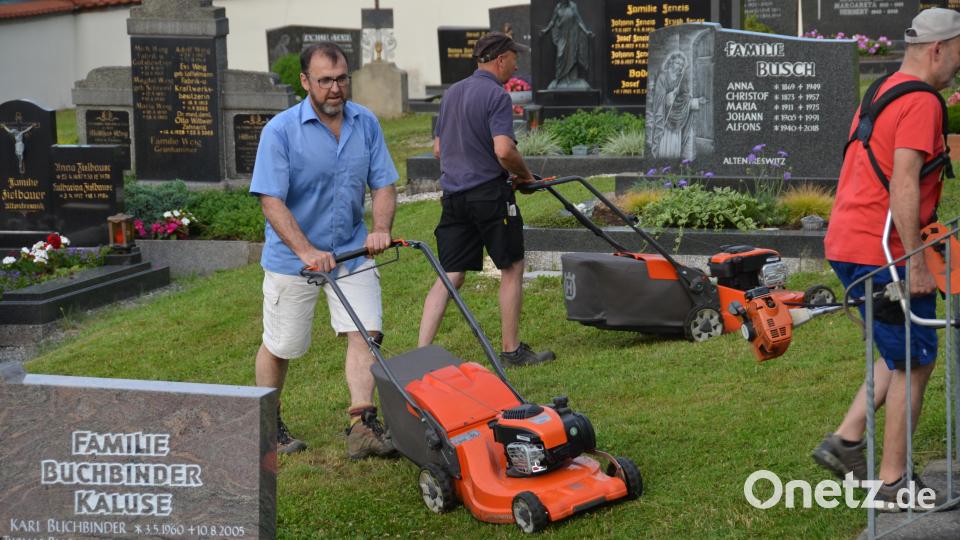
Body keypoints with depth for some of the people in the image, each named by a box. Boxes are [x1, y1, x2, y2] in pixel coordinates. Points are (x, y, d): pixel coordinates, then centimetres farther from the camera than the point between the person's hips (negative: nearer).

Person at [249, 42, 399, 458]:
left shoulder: (366, 124, -1)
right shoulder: (281, 131, -16)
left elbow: (383, 184, 2)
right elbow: (271, 201, -21)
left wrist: (380, 229, -18)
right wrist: (307, 252, -31)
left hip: (352, 251, 4)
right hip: (292, 257, -4)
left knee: (365, 332, -10)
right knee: (280, 346, 9)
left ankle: (362, 426, -11)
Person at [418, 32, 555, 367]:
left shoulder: (451, 93, 14)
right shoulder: (497, 96, -11)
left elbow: (438, 148, 20)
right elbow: (504, 150, -22)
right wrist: (525, 175, -5)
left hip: (453, 195, 7)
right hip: (489, 193, -7)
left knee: (450, 276, 6)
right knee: (512, 268, 8)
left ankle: (422, 352, -4)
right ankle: (512, 349, 13)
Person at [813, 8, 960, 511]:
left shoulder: (883, 93, 18)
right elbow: (904, 185, -23)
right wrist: (916, 264, -22)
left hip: (846, 244, 10)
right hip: (879, 251, -10)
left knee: (905, 352, 19)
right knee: (915, 361, 1)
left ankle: (846, 439, 14)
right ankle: (892, 483, 6)